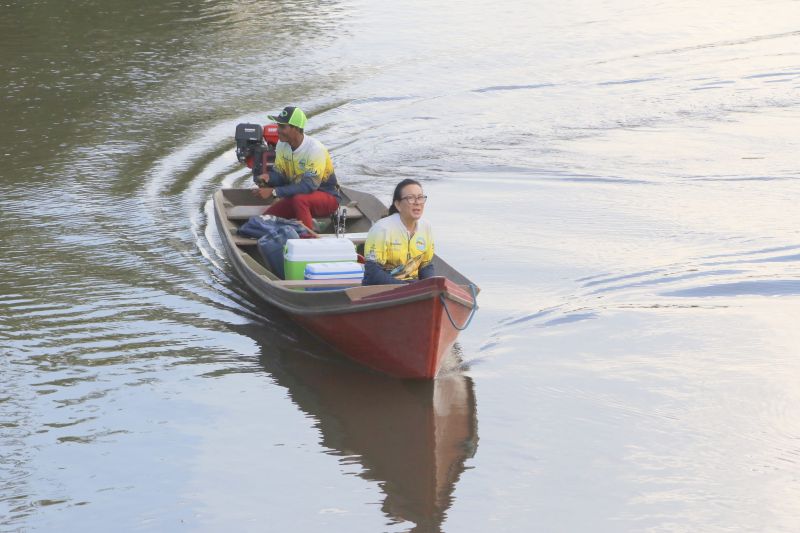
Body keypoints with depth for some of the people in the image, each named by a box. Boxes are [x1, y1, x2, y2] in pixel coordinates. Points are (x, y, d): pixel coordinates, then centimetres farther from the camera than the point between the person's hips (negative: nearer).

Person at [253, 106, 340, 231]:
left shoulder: (315, 149, -27)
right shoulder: (282, 144, -6)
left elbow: (309, 185, -32)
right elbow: (280, 174, 3)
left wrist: (274, 192, -36)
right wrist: (269, 177, -23)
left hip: (327, 197, -7)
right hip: (297, 195, 7)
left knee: (299, 199, -37)